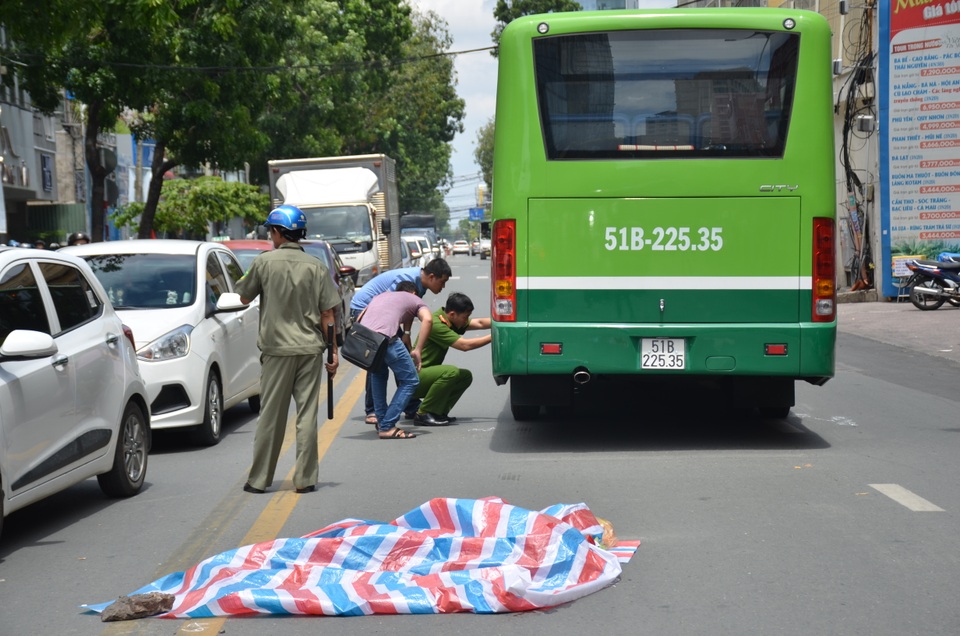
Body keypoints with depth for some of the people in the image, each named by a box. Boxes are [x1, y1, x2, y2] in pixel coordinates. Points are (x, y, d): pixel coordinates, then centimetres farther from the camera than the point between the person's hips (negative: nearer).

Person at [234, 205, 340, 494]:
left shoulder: (264, 262, -5)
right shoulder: (316, 266, 1)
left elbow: (245, 298, 8)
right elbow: (327, 314, 1)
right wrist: (334, 351, 6)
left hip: (276, 348, -1)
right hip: (310, 348, 1)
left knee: (271, 416, 6)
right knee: (307, 415, 4)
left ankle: (259, 478, 12)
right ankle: (305, 479, 5)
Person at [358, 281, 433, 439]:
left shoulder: (381, 295, 40)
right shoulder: (414, 300, 25)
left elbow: (359, 319, 35)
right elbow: (427, 319, 3)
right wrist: (417, 350, 1)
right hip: (385, 336, -6)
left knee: (378, 374, 33)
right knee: (410, 381, 8)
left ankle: (381, 422, 31)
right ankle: (387, 427, 1)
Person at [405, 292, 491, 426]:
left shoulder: (450, 321, 8)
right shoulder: (436, 324, -21)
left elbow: (479, 323, 5)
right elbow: (464, 345, -23)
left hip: (426, 374, 10)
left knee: (466, 376, 3)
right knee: (451, 372, -30)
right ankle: (423, 414, -17)